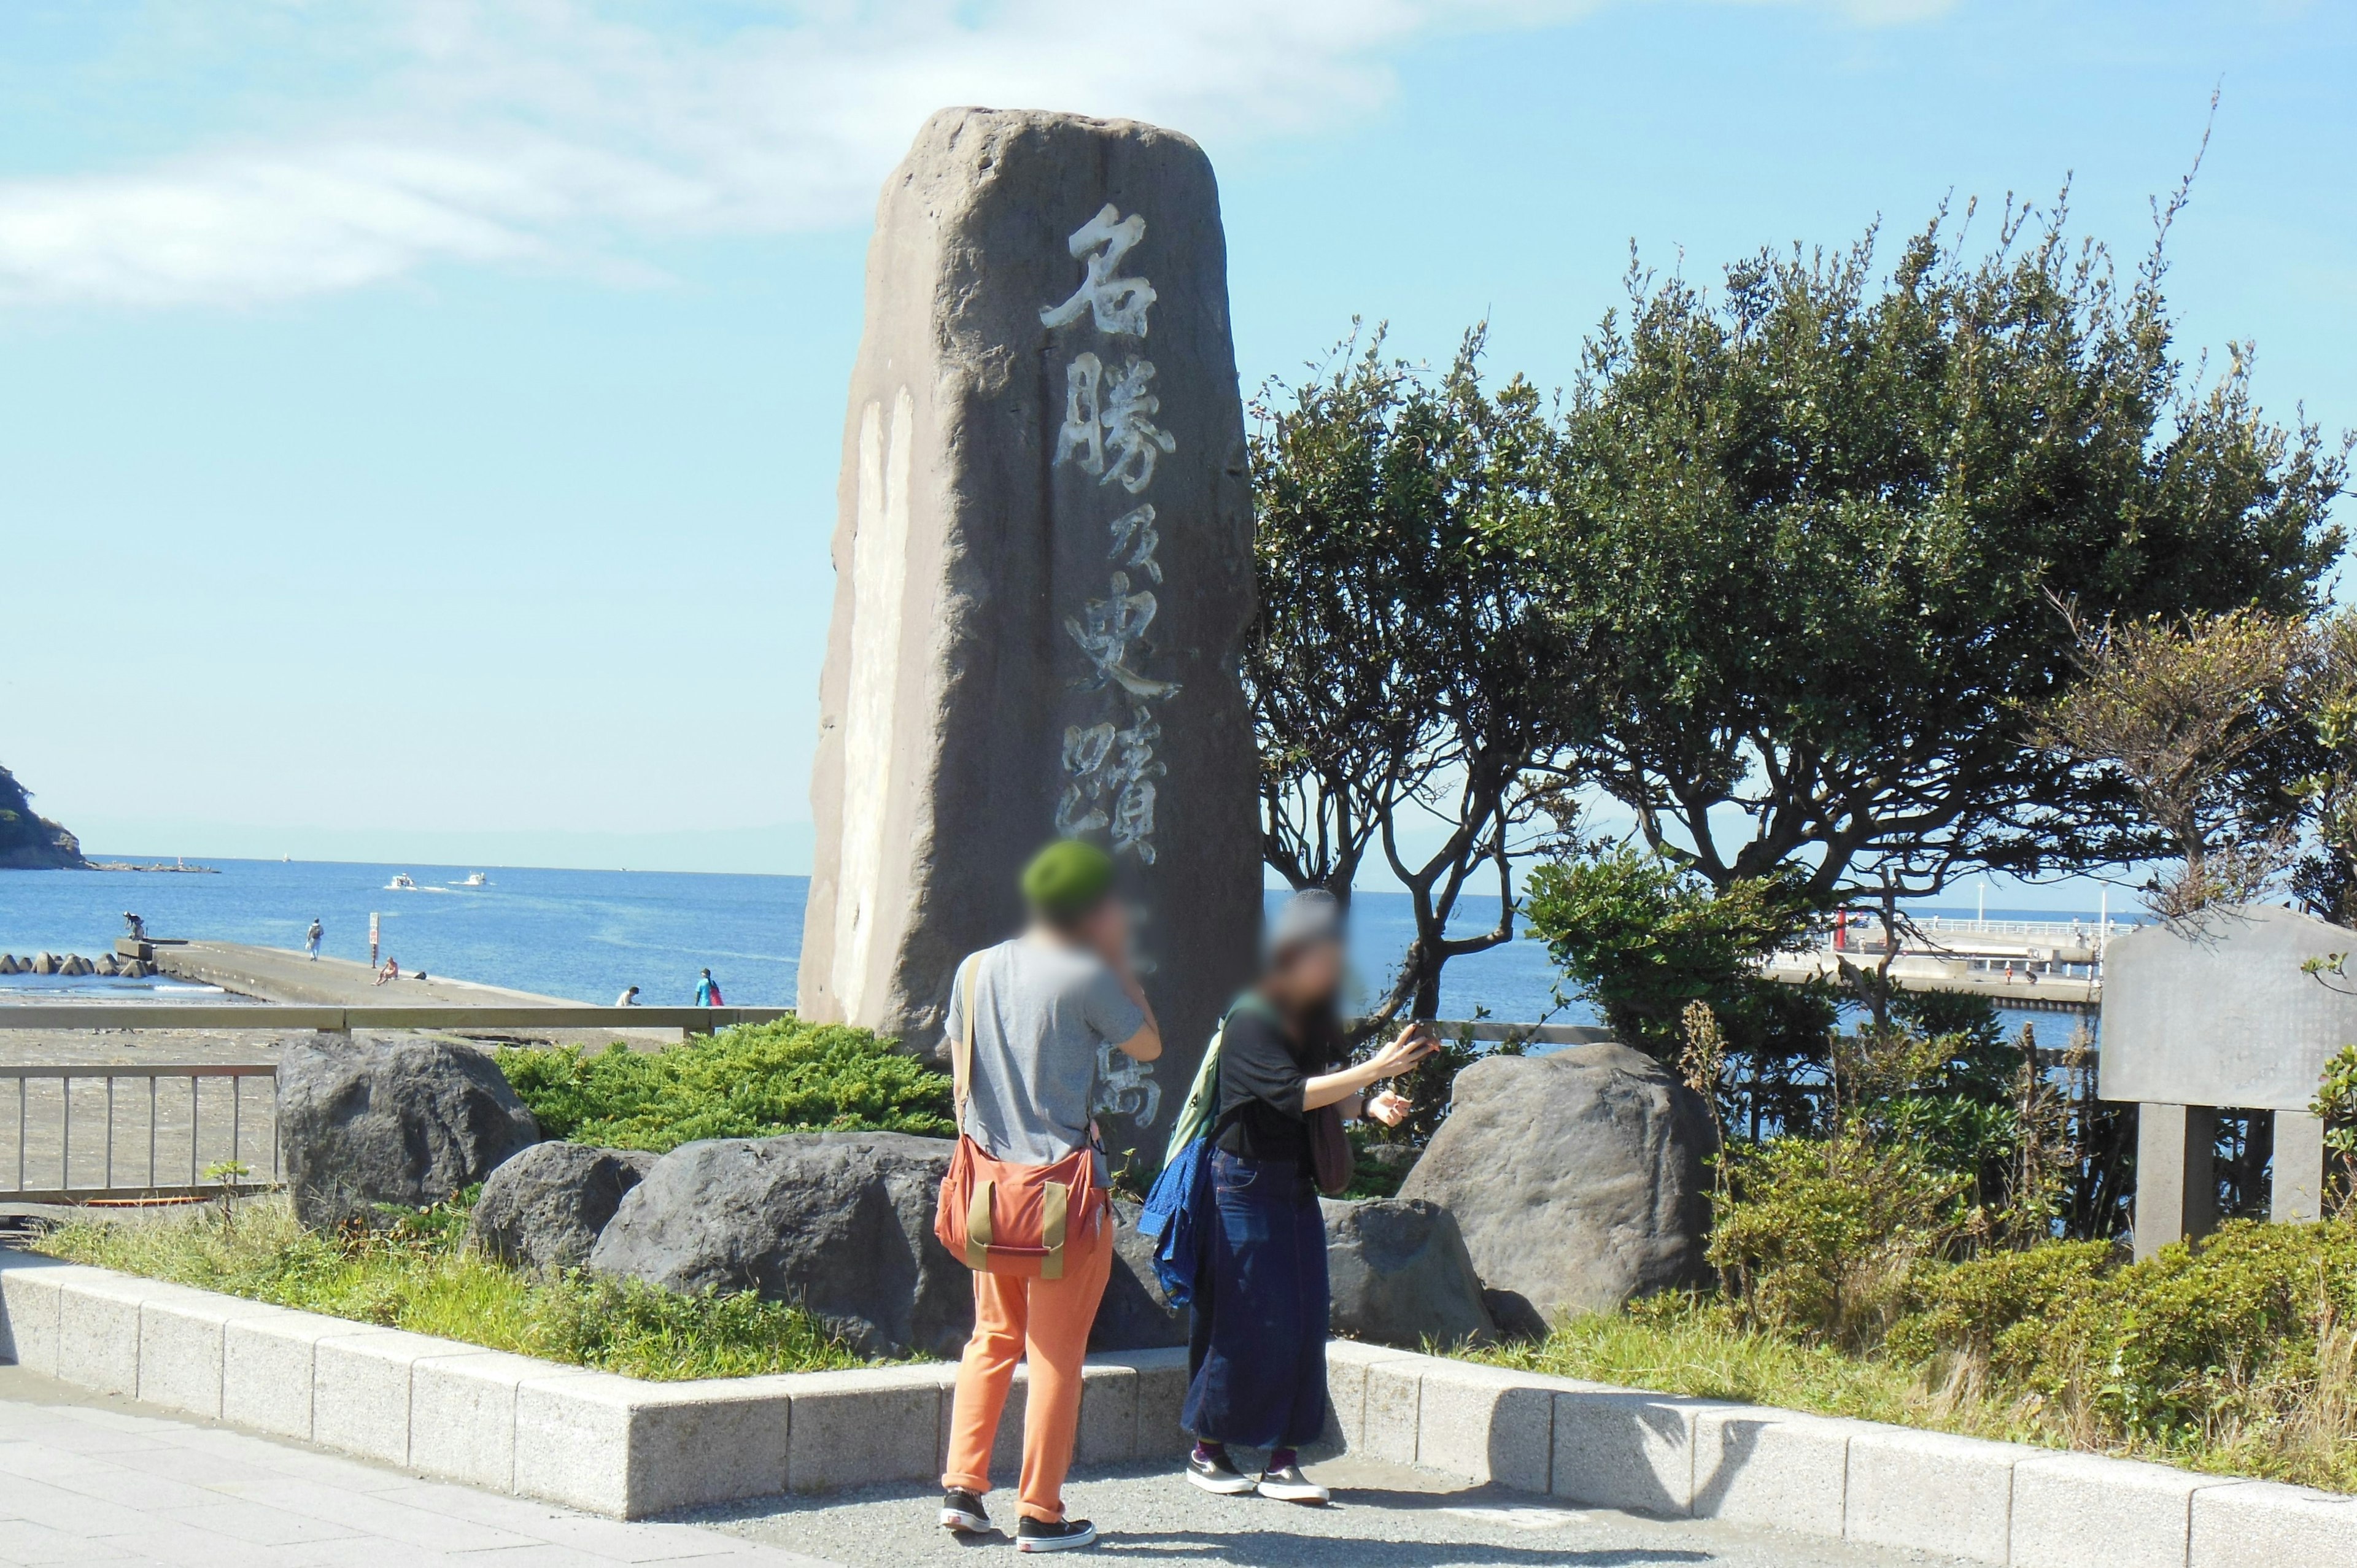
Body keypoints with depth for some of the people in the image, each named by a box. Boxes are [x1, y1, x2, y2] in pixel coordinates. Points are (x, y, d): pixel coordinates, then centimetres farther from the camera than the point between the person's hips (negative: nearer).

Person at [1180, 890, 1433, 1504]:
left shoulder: (1316, 1018, 9)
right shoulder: (1251, 1020, -15)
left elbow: (1332, 1098, 8)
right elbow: (1294, 1092, -25)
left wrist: (1370, 1104, -13)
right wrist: (1377, 1068, -28)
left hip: (1298, 1188, 7)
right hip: (1246, 1184, -7)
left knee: (1303, 1323, 2)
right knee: (1244, 1321, -2)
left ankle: (1283, 1460, 6)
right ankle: (1207, 1449, 12)